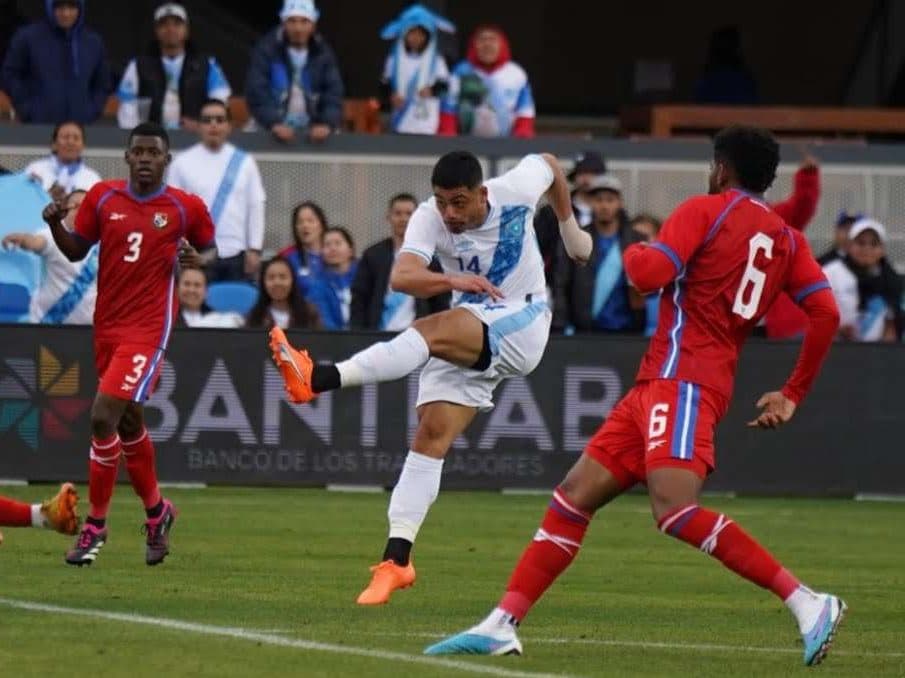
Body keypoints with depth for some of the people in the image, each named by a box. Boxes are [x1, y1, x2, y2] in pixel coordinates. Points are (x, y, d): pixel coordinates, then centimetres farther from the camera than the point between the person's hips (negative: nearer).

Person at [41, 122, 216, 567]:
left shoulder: (186, 208, -4)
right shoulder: (103, 197, 4)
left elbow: (212, 252, 11)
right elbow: (77, 251, 13)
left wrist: (197, 259, -11)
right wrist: (55, 225, -7)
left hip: (148, 327, -5)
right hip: (108, 326, 5)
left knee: (104, 416, -18)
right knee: (128, 423, 18)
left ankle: (96, 525, -6)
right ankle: (156, 512, 40)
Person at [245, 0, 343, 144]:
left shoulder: (323, 53, 2)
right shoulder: (266, 49, -7)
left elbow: (333, 94, -6)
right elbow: (257, 93, -16)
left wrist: (327, 124, -26)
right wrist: (274, 124, -32)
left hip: (312, 134, 2)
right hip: (271, 134, -2)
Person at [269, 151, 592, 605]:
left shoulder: (515, 191, -11)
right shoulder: (429, 219, -11)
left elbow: (549, 164, 15)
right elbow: (401, 277, -30)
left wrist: (569, 228, 26)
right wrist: (452, 281, -48)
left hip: (522, 322, -4)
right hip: (467, 337, 4)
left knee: (432, 333, -32)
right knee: (431, 436, -11)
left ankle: (318, 379, -48)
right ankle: (397, 558, -11)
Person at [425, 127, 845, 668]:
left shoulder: (705, 210, -3)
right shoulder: (789, 240, 16)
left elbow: (649, 273, -15)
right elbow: (826, 313, 5)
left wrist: (633, 252, 9)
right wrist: (793, 396, 12)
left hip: (681, 380, -9)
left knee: (675, 511, -25)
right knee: (575, 497, 8)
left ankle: (808, 604, -27)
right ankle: (502, 626, 6)